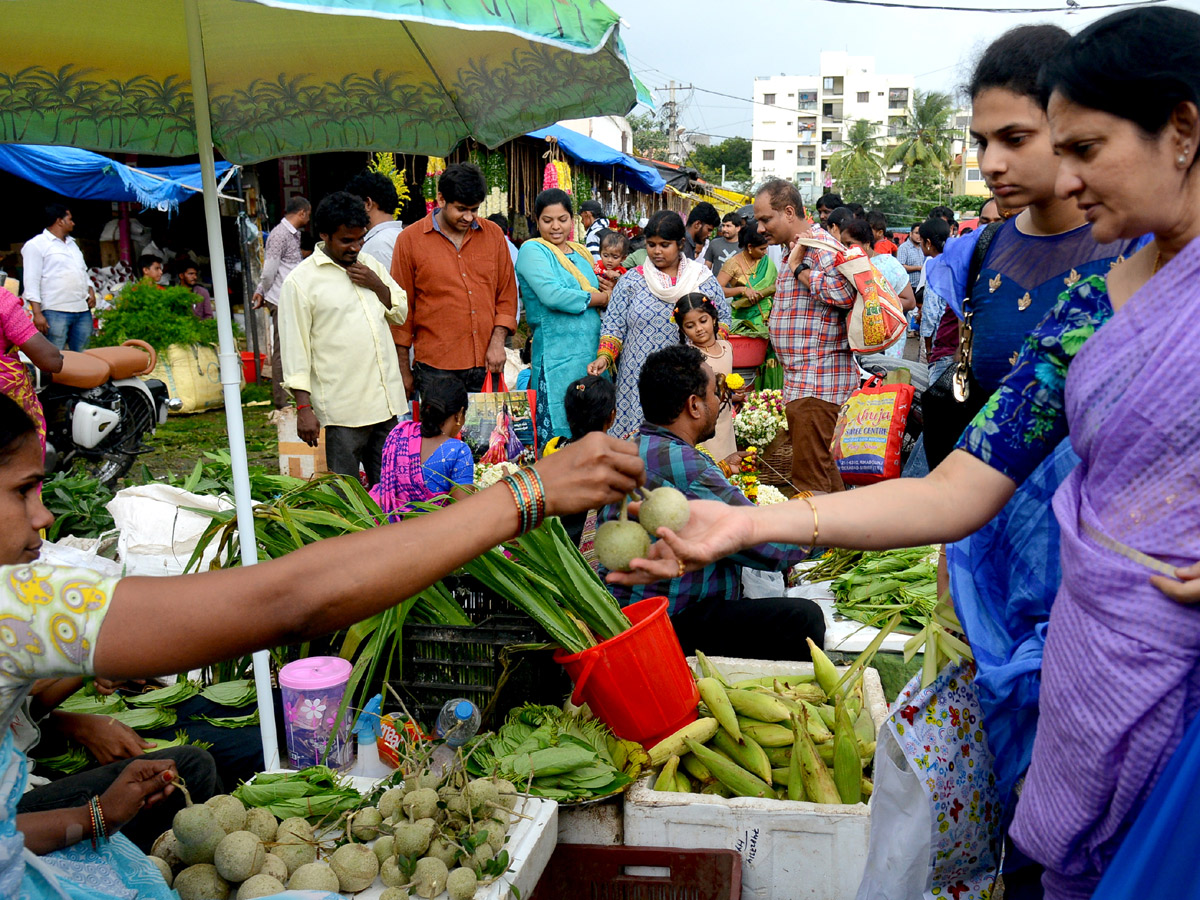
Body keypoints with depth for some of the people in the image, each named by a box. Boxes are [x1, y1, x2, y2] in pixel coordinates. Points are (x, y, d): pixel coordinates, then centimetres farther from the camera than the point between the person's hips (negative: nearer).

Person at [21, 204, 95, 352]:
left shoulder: (72, 244, 23)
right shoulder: (35, 245, -1)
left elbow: (83, 271, 30)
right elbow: (31, 282, -7)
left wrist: (91, 291, 10)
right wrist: (37, 313, -16)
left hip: (83, 310, 7)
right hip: (55, 312, -7)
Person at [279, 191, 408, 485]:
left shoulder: (370, 265, 13)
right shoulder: (301, 281, -5)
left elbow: (401, 313, 17)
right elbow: (295, 348, -6)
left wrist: (377, 285, -2)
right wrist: (303, 408, -11)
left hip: (386, 400, 6)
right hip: (343, 407, -5)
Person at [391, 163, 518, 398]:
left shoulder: (493, 235, 10)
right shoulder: (410, 239, 2)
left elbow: (507, 295, 14)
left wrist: (497, 341, 0)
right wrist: (403, 370, 4)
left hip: (487, 365, 3)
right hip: (435, 369, -2)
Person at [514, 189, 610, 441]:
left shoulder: (581, 252, 16)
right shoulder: (532, 250, -5)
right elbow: (551, 295, -19)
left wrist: (609, 291, 0)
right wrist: (601, 298, -9)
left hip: (593, 351, 7)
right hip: (558, 354, -7)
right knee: (559, 433, -3)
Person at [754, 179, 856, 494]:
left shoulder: (820, 244, -11)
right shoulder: (796, 247, 20)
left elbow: (845, 293, -28)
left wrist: (798, 269, -18)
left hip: (817, 381, -11)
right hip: (802, 381, 11)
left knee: (809, 477, -10)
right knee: (823, 468, 16)